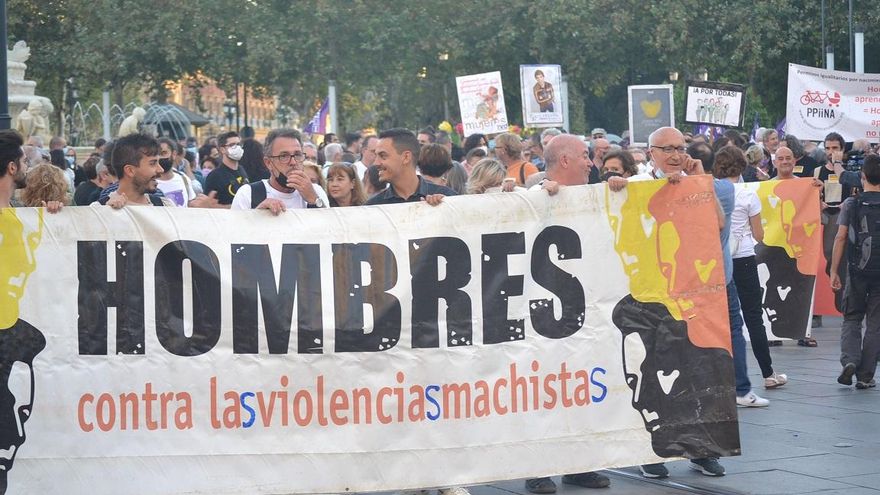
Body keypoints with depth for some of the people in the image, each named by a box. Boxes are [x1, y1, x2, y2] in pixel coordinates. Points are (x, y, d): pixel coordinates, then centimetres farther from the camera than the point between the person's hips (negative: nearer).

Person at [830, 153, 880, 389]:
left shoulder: (851, 204, -2)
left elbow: (840, 238, -4)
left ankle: (849, 359, -10)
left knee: (851, 319, 14)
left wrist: (834, 271, 0)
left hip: (856, 271, 0)